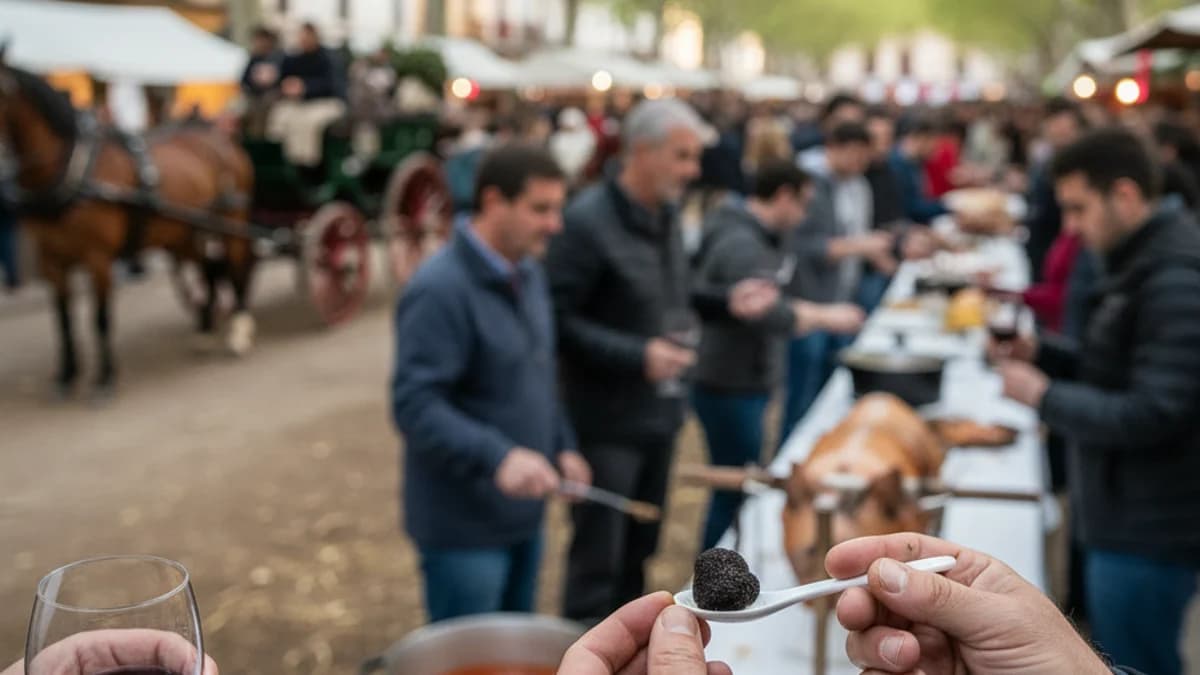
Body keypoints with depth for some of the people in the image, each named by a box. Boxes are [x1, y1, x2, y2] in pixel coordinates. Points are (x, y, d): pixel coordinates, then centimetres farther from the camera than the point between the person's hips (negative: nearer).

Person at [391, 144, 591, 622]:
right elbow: (414, 405, -27)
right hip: (463, 526, -8)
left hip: (521, 512, 8)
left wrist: (561, 445, 13)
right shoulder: (440, 290, -21)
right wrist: (498, 457, -37)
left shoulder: (527, 273, 7)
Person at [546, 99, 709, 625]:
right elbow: (557, 319, -20)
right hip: (607, 420, -7)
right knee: (597, 561, 3)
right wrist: (636, 355, -25)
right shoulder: (587, 221, -19)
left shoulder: (666, 213, 6)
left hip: (659, 411, 8)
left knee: (638, 551, 19)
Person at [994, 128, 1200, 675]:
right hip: (1129, 516, 10)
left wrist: (1042, 395, -18)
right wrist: (1042, 353, 2)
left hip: (1149, 530, -10)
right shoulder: (1143, 264, 11)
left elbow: (1152, 415, -27)